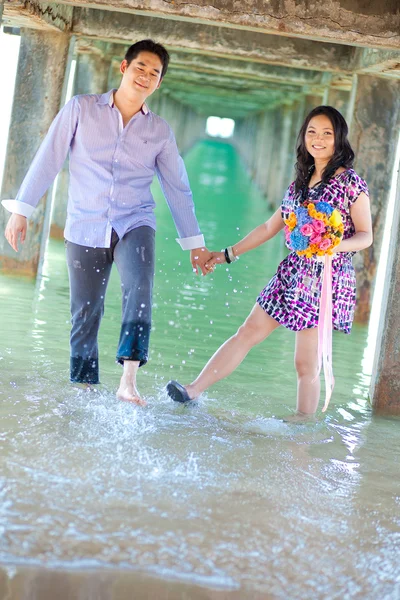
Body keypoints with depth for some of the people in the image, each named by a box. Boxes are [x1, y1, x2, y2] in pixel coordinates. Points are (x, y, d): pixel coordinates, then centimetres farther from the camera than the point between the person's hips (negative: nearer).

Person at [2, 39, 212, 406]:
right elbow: (48, 160, 1)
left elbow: (178, 188, 12)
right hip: (85, 229, 0)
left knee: (139, 290, -27)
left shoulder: (160, 131, 6)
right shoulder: (81, 109, 1)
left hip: (134, 224, 0)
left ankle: (129, 380, -29)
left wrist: (194, 243, 12)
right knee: (84, 317, 2)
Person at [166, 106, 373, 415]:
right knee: (248, 332, 1)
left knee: (306, 364, -5)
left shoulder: (350, 182, -5)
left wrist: (336, 244, -26)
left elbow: (366, 235, -6)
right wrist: (228, 254, 17)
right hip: (293, 273, 6)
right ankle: (193, 391, 0)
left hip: (326, 280, -6)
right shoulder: (300, 182, 14)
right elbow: (270, 227, 18)